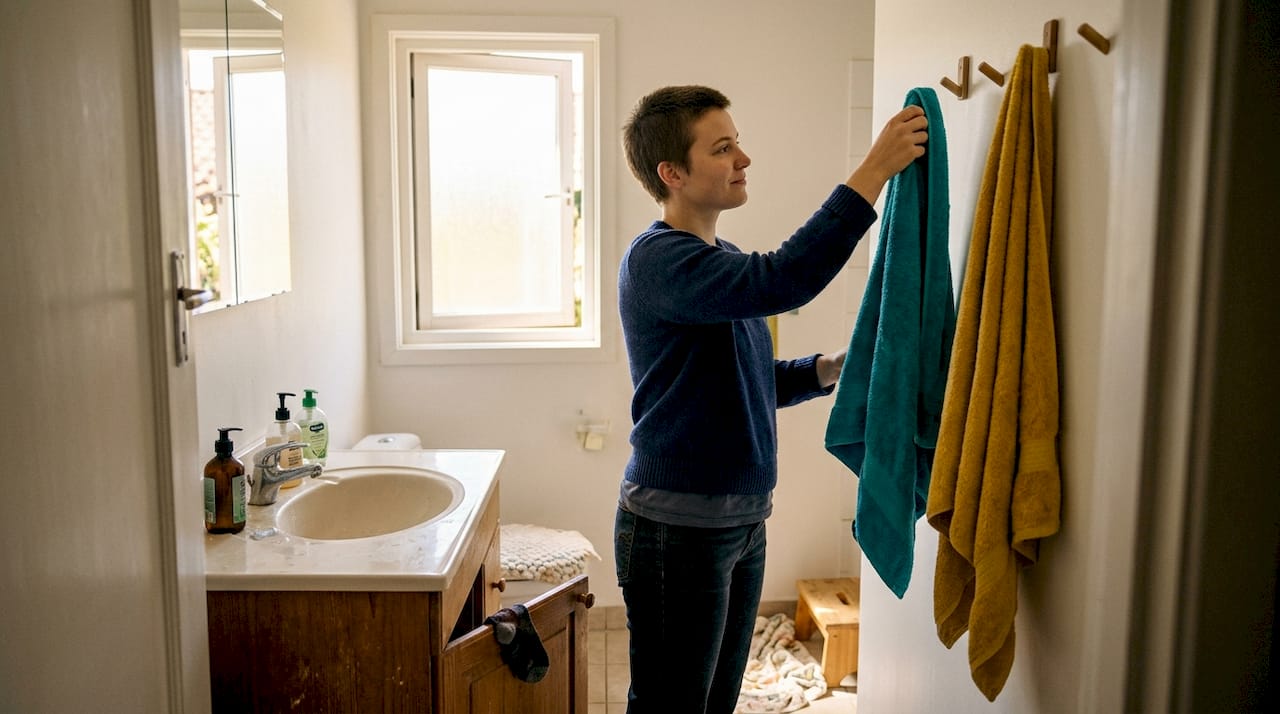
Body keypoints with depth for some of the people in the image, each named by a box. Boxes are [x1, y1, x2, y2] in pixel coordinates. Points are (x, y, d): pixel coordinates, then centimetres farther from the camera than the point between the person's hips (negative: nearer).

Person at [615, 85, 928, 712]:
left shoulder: (722, 260, 12)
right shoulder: (656, 260, -18)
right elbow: (781, 281, -35)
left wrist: (827, 369, 2)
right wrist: (875, 169, -31)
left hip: (743, 522, 9)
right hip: (677, 529, -9)